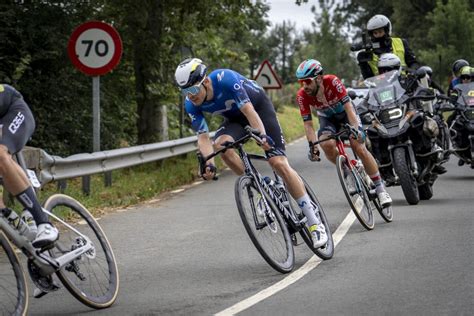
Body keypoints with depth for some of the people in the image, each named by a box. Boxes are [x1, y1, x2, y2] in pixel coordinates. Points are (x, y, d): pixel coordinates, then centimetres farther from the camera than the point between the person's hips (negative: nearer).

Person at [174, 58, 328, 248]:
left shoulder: (225, 79, -35)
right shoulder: (191, 105, -20)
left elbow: (248, 110, -39)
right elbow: (203, 136, -23)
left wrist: (263, 136, -53)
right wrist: (209, 163, -40)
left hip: (258, 106, -4)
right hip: (234, 118, 5)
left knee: (279, 163, -16)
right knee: (221, 144, -29)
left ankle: (314, 222, -9)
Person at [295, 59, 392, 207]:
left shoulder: (332, 81, -34)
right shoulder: (302, 95, -27)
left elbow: (348, 106, -35)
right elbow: (308, 124, -23)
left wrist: (355, 129, -46)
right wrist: (312, 145, -36)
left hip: (345, 113, -2)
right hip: (327, 118, 2)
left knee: (359, 148, -17)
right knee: (327, 144, -30)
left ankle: (380, 189, -6)